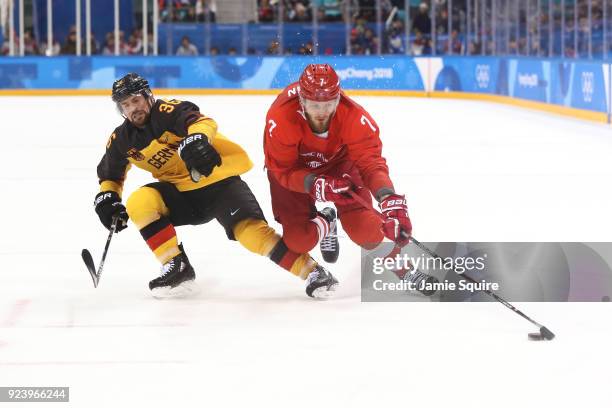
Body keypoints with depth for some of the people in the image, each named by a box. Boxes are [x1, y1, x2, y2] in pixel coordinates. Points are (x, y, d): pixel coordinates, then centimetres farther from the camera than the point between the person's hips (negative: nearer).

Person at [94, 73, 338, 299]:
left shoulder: (167, 112, -17)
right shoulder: (122, 140, 3)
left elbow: (202, 122, -36)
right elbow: (110, 174, 20)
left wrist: (195, 140, -58)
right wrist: (107, 198, 2)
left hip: (219, 179, -6)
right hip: (181, 193, 6)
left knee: (250, 229, -26)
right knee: (139, 203, -19)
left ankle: (312, 272, -23)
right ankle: (178, 268, -12)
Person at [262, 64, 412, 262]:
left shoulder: (353, 116, -34)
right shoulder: (281, 117, -37)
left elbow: (370, 160, -35)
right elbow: (284, 170, -28)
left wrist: (390, 200, -53)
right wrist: (315, 185, -47)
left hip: (340, 160, 0)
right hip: (293, 166, 0)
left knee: (368, 235, -14)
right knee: (299, 240, -11)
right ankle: (323, 223, 26)